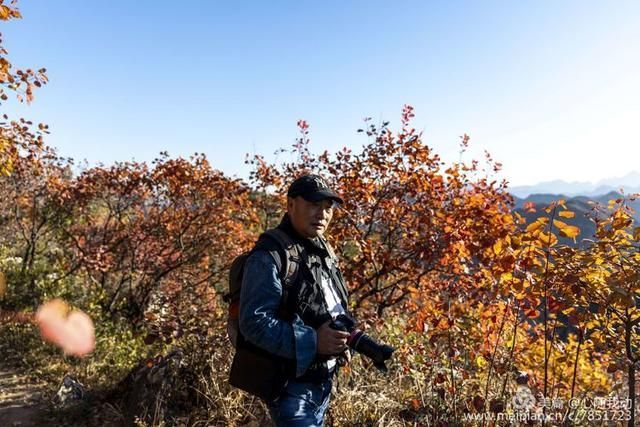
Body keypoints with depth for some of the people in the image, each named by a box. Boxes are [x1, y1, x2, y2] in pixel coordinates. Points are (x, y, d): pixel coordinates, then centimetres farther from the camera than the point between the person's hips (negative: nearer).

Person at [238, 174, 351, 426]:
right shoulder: (269, 256, -21)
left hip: (323, 379, 9)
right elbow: (255, 322, -27)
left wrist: (341, 340, 4)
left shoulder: (323, 251, 8)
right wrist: (312, 342, -31)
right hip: (291, 385, -9)